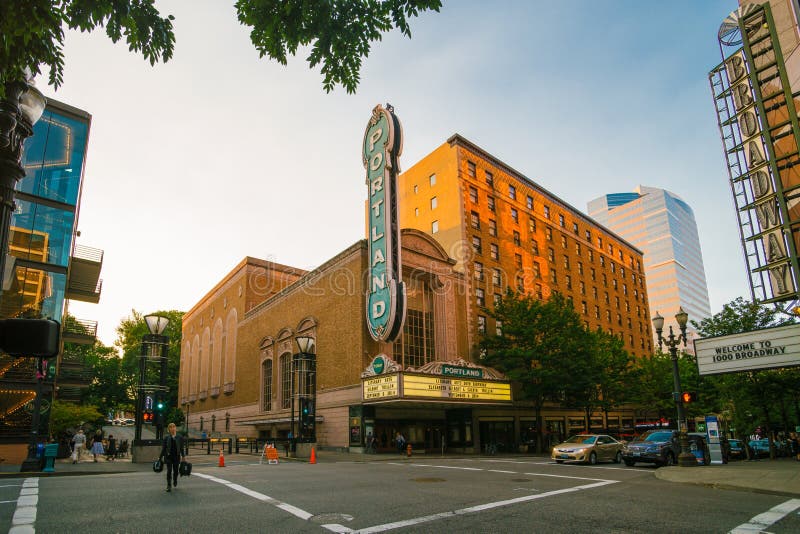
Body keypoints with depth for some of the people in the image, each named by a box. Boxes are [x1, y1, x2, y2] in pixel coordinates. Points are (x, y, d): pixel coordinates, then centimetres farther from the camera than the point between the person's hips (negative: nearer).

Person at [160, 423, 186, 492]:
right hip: (168, 456, -1)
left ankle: (175, 481, 40)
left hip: (176, 456, 1)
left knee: (176, 470, 11)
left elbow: (181, 448, 5)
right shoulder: (166, 437, 0)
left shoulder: (180, 437, 0)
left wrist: (183, 456, 5)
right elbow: (163, 448, 3)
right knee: (169, 471, -8)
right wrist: (161, 457, 3)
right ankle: (169, 486, 0)